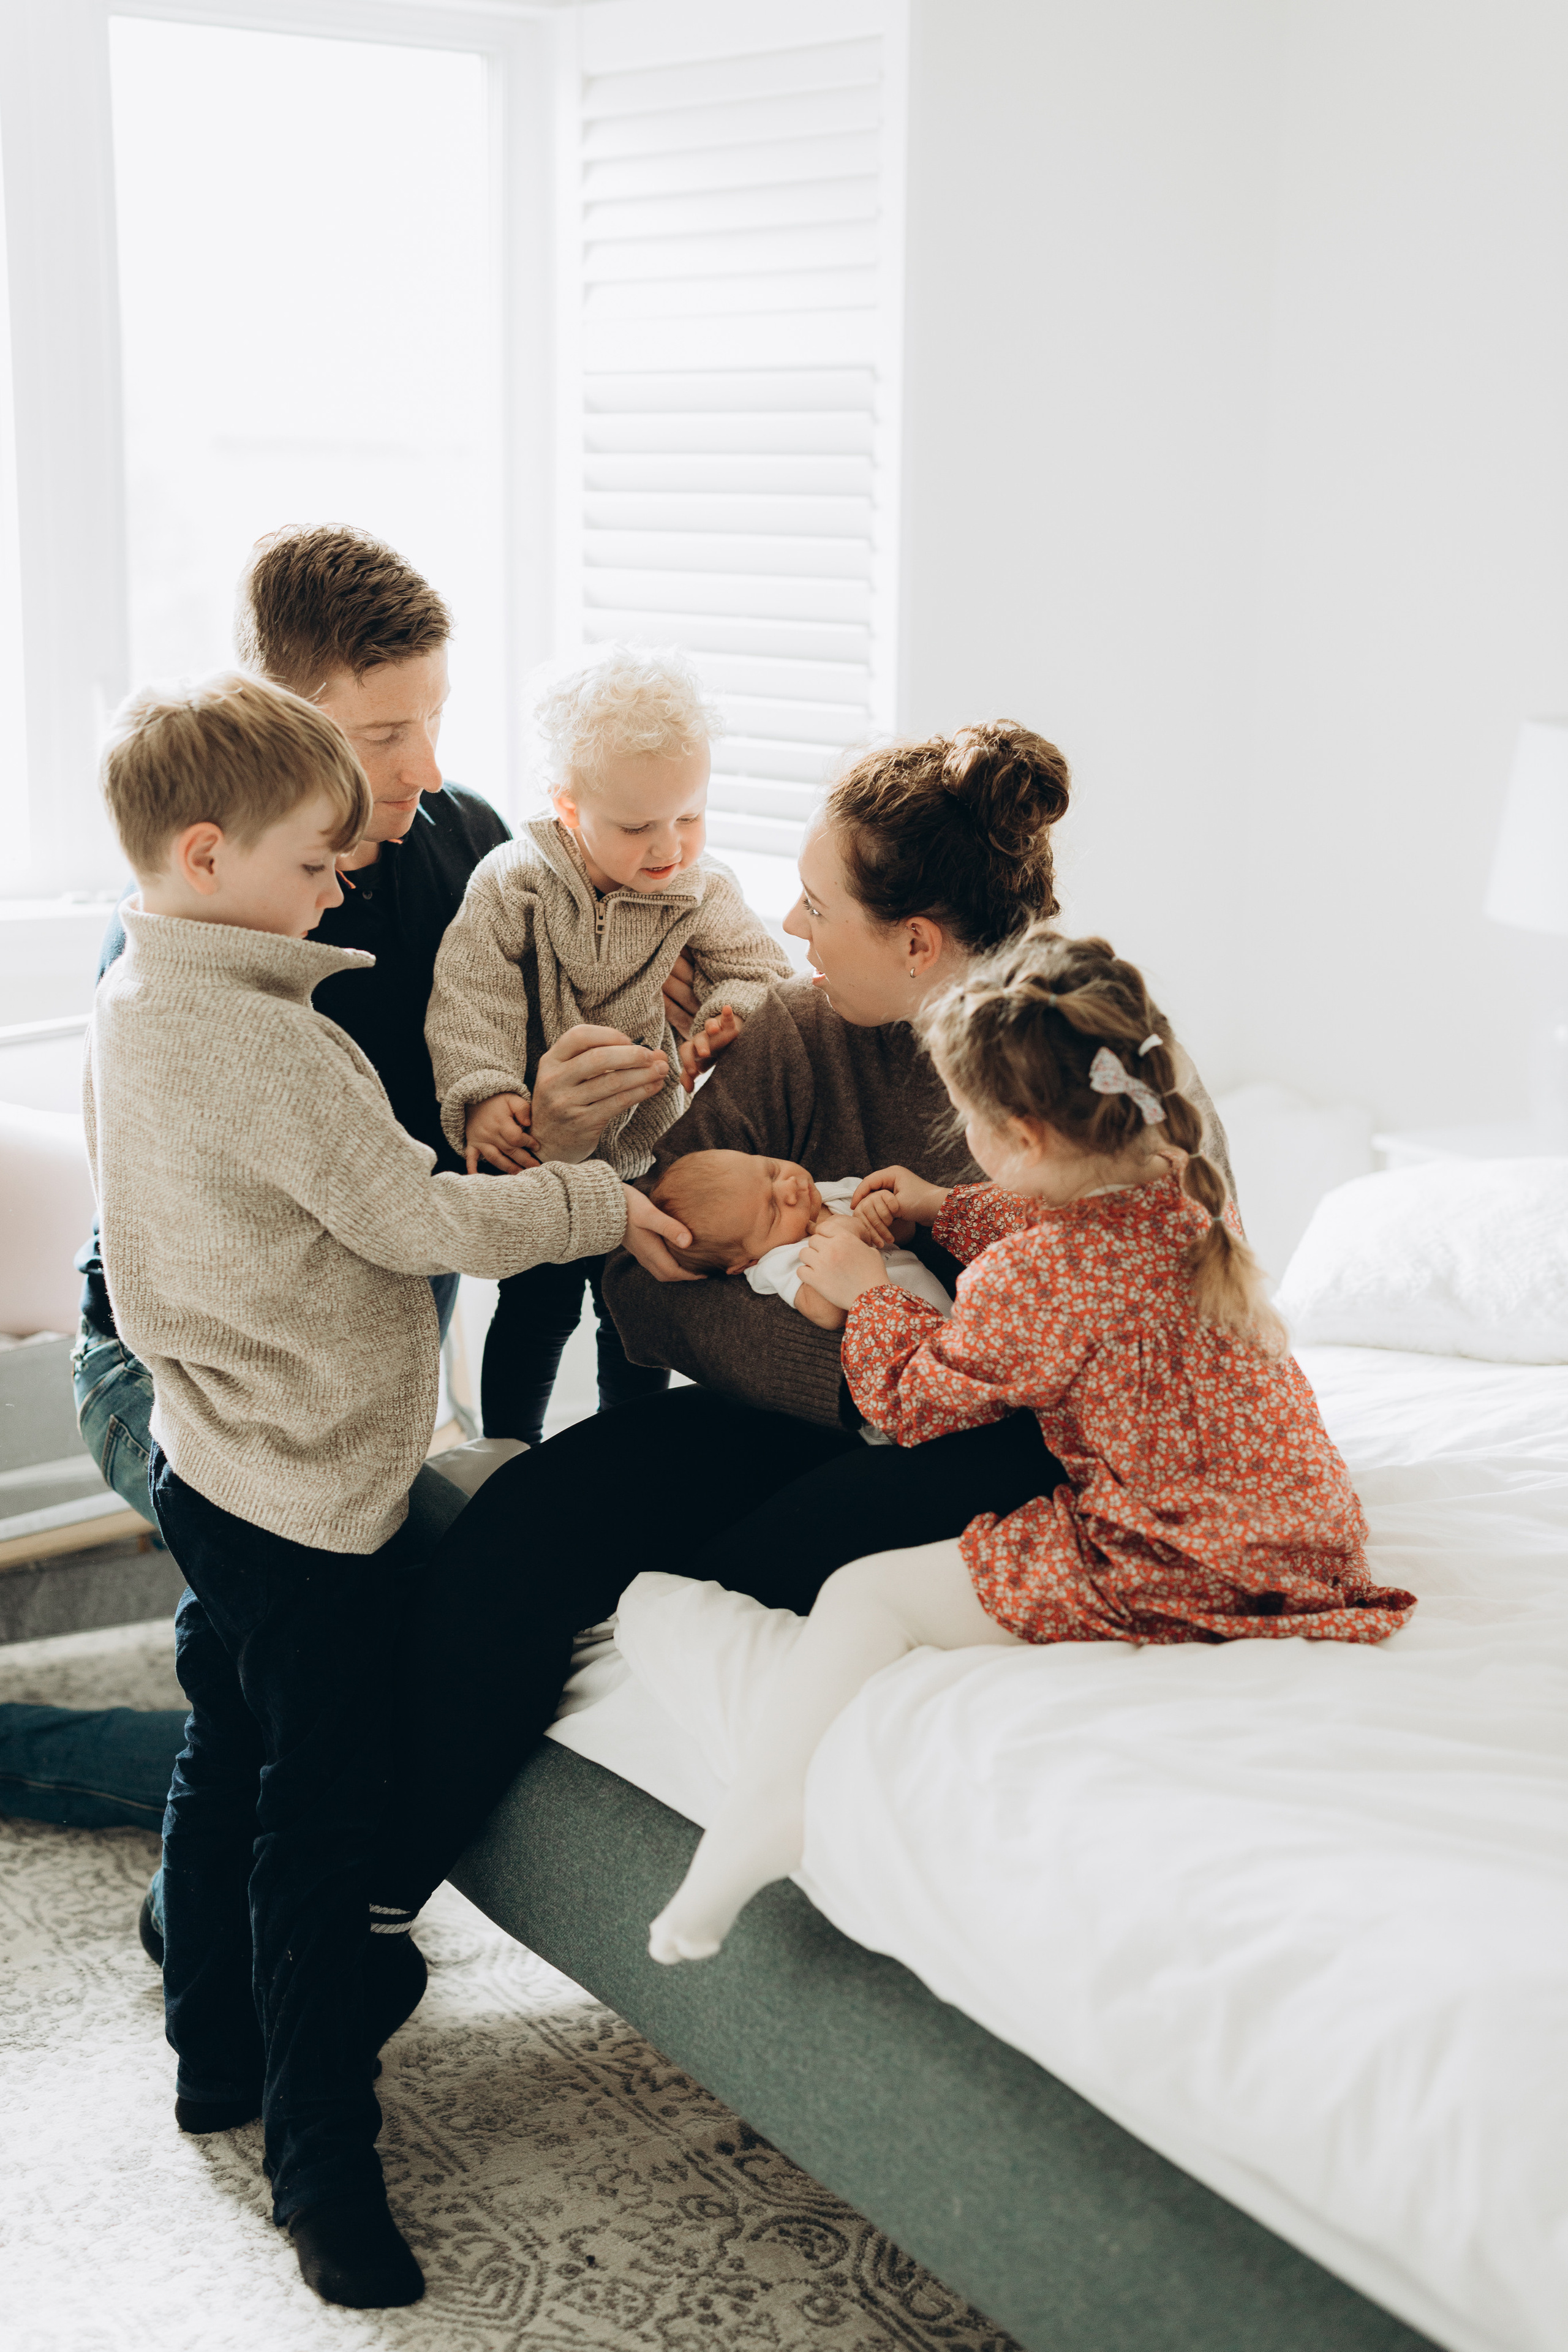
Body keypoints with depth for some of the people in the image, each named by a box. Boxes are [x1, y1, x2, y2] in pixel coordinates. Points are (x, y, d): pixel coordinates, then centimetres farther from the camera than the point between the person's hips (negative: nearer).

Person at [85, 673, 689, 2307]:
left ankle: (217, 2059, 37)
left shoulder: (128, 1009, 5)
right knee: (320, 1815, -1)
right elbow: (421, 1221, -22)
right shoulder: (269, 1041, -25)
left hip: (208, 1464, 10)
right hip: (313, 1495, -10)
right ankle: (317, 2157, 9)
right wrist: (598, 1200, -9)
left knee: (226, 1764, 21)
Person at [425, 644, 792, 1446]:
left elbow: (762, 974, -5)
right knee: (537, 1309, 6)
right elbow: (471, 1000, -21)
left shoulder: (703, 892, -9)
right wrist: (485, 1094, -35)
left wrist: (729, 1016, -28)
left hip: (650, 1151, 3)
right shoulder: (511, 885, -17)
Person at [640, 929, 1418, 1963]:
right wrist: (944, 1210, 29)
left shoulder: (1031, 1285, -23)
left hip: (1167, 1578, -9)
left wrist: (869, 1291, 10)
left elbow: (917, 1399, -4)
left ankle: (757, 1826, -7)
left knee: (866, 1595, -5)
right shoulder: (1183, 1189, 2)